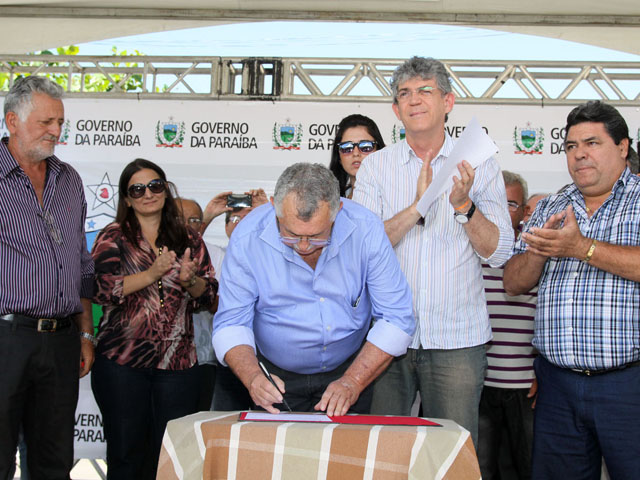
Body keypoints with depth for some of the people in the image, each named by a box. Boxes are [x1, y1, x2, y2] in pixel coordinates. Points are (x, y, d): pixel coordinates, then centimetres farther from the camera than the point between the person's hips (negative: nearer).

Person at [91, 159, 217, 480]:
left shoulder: (189, 241, 13)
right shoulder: (114, 237, 5)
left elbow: (208, 297, 10)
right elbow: (101, 289, -9)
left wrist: (190, 280, -11)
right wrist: (152, 274, -19)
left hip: (178, 362, 2)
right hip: (122, 362, -2)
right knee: (126, 453, 2)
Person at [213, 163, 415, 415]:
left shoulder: (365, 229, -16)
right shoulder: (248, 238, -16)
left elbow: (395, 318, -11)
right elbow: (231, 323, -10)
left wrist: (352, 383, -20)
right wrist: (252, 377, -28)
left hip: (349, 369, 0)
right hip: (276, 377, 0)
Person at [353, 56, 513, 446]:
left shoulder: (479, 165, 4)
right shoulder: (375, 167, 4)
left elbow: (499, 252, -1)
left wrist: (464, 205, -17)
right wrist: (417, 207, -18)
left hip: (458, 340, 0)